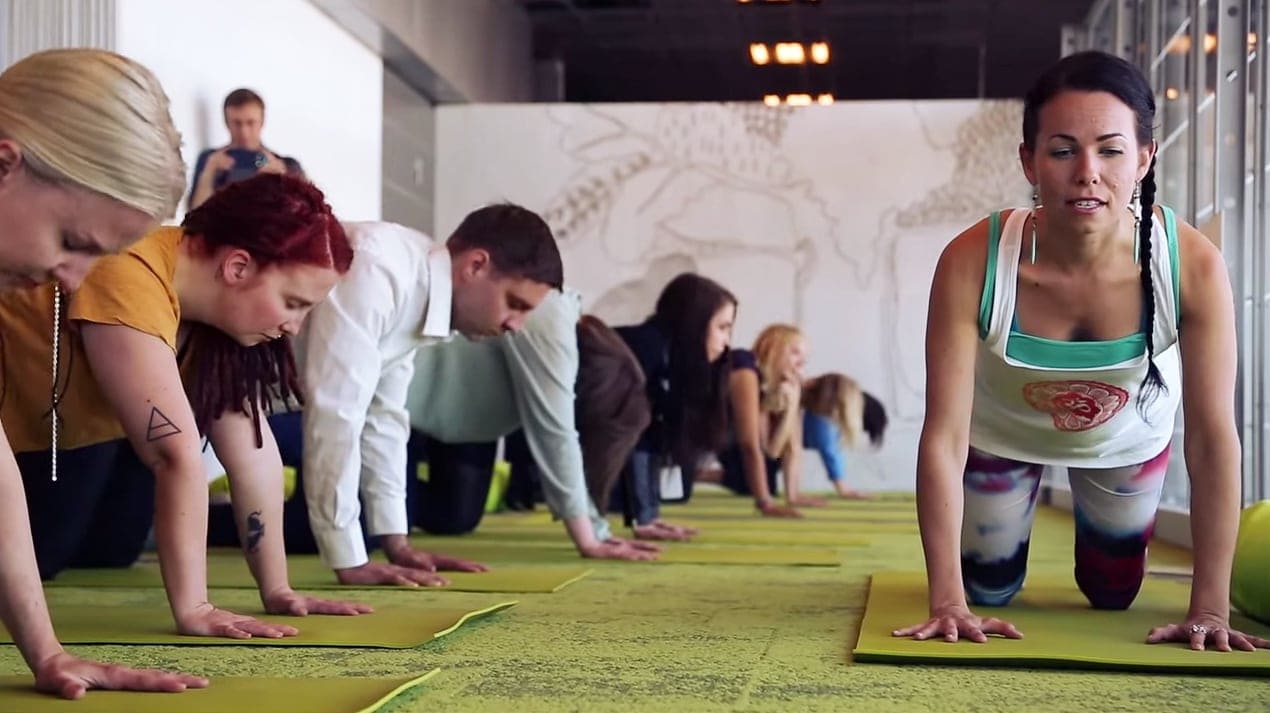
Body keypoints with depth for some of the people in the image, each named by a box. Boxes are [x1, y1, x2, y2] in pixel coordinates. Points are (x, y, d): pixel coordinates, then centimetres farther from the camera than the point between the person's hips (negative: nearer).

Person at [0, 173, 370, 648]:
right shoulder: (127, 281, -37)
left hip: (69, 436, 7)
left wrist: (277, 589, -15)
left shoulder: (222, 297, -12)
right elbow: (178, 455, -40)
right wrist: (192, 609, -40)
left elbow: (252, 448, -14)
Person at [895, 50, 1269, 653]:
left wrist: (1209, 608, -30)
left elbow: (1213, 440, -30)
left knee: (1113, 594, 20)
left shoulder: (1193, 266, -36)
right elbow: (944, 438, -35)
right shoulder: (972, 263, -39)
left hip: (1127, 438, 1)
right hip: (1002, 434, -1)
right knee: (990, 590, 14)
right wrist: (947, 602, -37)